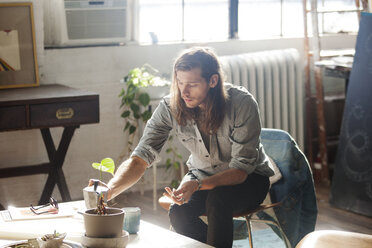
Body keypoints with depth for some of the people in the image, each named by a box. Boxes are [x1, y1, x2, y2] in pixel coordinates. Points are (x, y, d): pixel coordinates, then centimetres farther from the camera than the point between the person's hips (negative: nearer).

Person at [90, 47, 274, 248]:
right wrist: (110, 190, -41)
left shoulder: (242, 104, -27)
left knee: (218, 200, -34)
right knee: (179, 214, -26)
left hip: (248, 178, -3)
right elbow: (141, 158, -21)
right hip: (202, 174, 3)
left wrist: (198, 185, -44)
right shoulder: (170, 107, -19)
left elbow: (241, 169, -26)